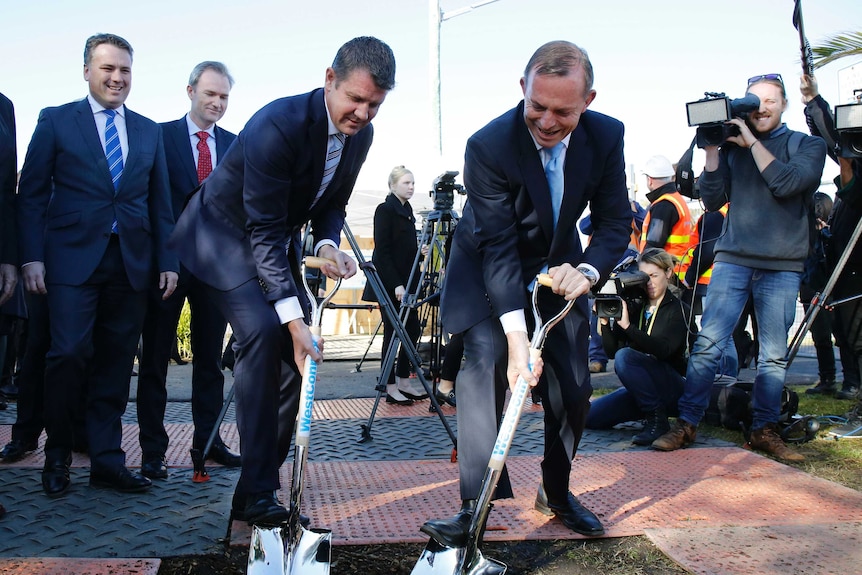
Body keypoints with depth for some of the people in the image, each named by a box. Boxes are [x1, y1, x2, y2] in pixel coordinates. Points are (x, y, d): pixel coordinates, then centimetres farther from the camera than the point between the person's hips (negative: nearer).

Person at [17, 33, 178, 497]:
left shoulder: (149, 131, 15)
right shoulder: (56, 121, 7)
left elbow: (160, 202, 14)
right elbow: (31, 195, 3)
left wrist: (167, 261, 8)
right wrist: (31, 257, -6)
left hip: (132, 262, 3)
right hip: (73, 259, -3)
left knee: (115, 363, 5)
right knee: (69, 353, -9)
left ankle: (107, 461, 13)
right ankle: (57, 455, 13)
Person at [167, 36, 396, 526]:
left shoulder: (361, 135, -8)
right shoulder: (279, 125, -32)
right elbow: (263, 230, -33)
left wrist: (327, 246, -19)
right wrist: (295, 319, -38)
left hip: (278, 242, 8)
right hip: (228, 234, -7)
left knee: (297, 349, 0)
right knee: (263, 331, -26)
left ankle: (267, 474, 13)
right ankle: (256, 490, -18)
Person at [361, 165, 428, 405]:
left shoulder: (407, 210, 15)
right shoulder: (385, 210, -10)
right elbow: (382, 251, -16)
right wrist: (396, 284, -20)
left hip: (405, 281, 8)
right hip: (389, 284, -8)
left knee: (412, 329, 8)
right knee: (392, 332, -3)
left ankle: (404, 382, 18)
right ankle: (391, 388, 5)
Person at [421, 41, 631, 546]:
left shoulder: (607, 136, -18)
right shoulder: (489, 146, -30)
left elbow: (616, 220, -10)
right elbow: (498, 248, -31)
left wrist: (587, 271, -32)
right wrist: (517, 338, -37)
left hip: (558, 266, 4)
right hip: (488, 266, -4)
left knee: (573, 384, 3)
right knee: (485, 359, -23)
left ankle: (558, 492, 25)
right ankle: (476, 505, -16)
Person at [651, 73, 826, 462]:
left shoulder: (808, 146, 7)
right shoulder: (733, 146, 10)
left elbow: (786, 183, -13)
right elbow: (713, 200, 2)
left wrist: (752, 142, -9)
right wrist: (712, 150, -5)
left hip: (782, 267, 0)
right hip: (733, 259, 1)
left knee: (774, 354, 3)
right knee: (708, 343, -6)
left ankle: (764, 430, 15)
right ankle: (686, 424, 0)